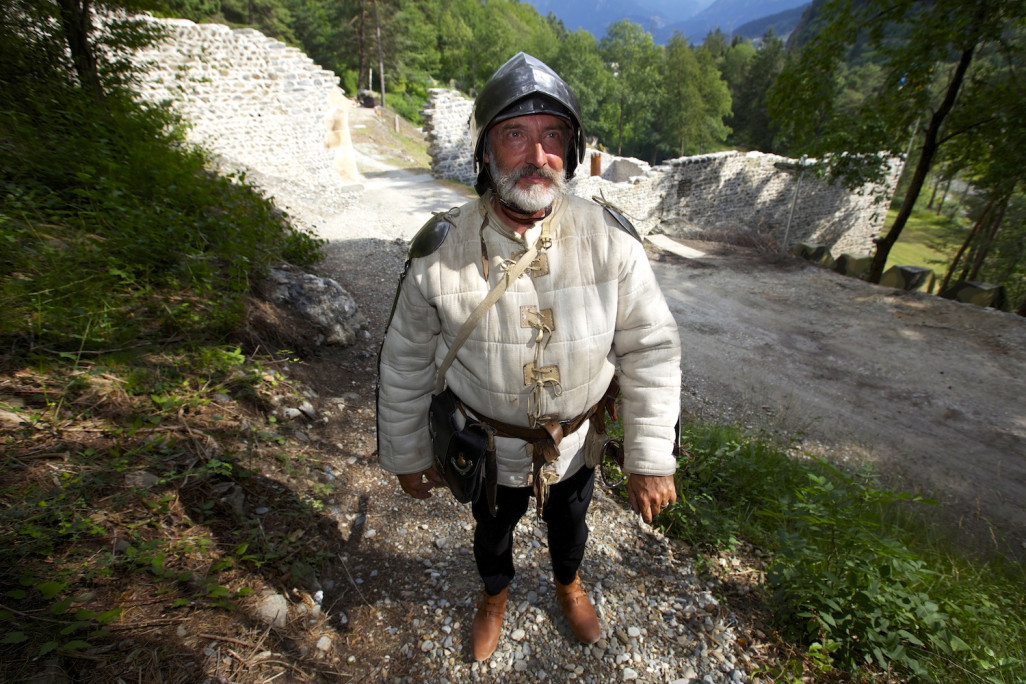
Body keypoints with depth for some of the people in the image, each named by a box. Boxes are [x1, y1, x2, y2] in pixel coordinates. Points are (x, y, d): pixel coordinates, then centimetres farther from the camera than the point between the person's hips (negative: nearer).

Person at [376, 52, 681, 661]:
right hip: (488, 445, 0)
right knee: (493, 529, 28)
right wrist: (406, 455, 0)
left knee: (569, 523, 30)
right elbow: (406, 363, -9)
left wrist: (651, 458, -14)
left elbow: (651, 348, -14)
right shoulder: (441, 251, -21)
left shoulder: (610, 239, -21)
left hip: (577, 441, 1)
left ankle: (569, 585, 67)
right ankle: (495, 595, 65)